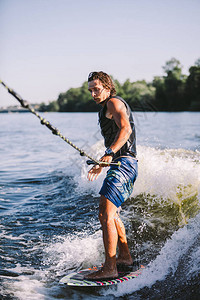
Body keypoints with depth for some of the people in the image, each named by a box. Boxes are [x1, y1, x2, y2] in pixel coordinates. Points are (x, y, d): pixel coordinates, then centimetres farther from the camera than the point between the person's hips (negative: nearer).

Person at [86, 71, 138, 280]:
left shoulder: (113, 102, -5)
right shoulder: (107, 109, 25)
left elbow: (125, 129, -23)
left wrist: (109, 153, -37)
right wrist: (100, 166, 37)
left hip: (123, 164, -11)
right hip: (121, 164, 11)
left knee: (105, 215, -17)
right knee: (111, 213, 22)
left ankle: (109, 268, -16)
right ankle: (124, 256, 33)